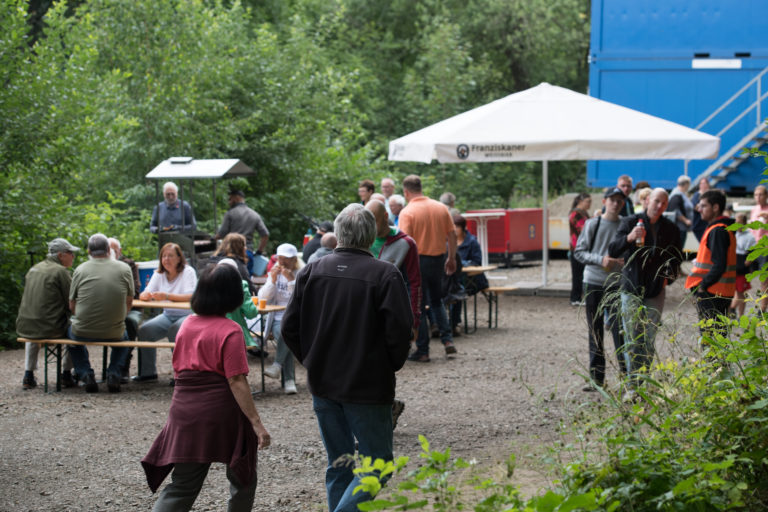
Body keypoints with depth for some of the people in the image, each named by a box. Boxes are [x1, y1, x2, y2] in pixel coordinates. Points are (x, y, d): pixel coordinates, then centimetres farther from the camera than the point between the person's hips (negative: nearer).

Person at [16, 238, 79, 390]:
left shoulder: (33, 269, 12)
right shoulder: (60, 271, -11)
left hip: (24, 327, 6)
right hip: (50, 329, -6)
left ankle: (28, 374, 31)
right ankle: (67, 374, 22)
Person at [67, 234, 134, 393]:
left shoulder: (80, 270, -5)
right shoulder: (124, 269, -3)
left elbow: (72, 306, 3)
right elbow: (129, 302, 7)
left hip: (83, 332, 0)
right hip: (113, 334, 1)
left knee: (71, 332, 35)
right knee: (124, 337, 36)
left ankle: (85, 374, 17)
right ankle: (114, 374, 13)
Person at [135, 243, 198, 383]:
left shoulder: (188, 272, -9)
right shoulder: (159, 274, 8)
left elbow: (191, 297, -23)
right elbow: (144, 295, 0)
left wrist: (168, 296, -35)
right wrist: (146, 295, -26)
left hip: (187, 315, -6)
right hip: (167, 315, 6)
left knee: (175, 330, -36)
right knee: (144, 330, -17)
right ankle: (147, 372, -5)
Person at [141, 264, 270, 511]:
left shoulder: (187, 325, 7)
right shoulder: (230, 331, -12)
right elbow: (237, 381, -17)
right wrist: (256, 423, -16)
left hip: (184, 412, 5)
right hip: (222, 413, -5)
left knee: (182, 486, 7)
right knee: (243, 479, 16)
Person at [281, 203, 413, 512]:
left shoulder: (311, 272, 1)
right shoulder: (385, 275, -12)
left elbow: (290, 328, 3)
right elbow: (400, 331, -14)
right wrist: (391, 366, 4)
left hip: (322, 385, 5)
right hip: (368, 388, -5)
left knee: (338, 466, 16)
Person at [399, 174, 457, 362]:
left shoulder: (407, 212, -13)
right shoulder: (441, 208, 3)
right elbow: (452, 236, 6)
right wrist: (451, 258, 17)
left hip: (418, 260, -5)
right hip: (439, 259, 5)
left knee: (418, 307, 4)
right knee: (436, 301, 23)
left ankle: (422, 351, 6)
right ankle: (447, 339, 11)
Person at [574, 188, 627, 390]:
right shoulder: (592, 224, 2)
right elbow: (579, 251, 1)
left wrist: (624, 261, -10)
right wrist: (600, 259, -14)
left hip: (616, 284, -1)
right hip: (593, 282, 1)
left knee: (619, 330, -10)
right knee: (595, 332, 7)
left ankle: (627, 374, -4)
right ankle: (597, 377, 14)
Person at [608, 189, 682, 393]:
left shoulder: (670, 229, 7)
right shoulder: (630, 222, -1)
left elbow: (676, 257, 20)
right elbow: (613, 250, -10)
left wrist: (668, 277, 2)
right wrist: (629, 238, -29)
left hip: (656, 291, 2)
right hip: (632, 289, -2)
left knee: (649, 341, 3)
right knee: (632, 339, -5)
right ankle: (632, 385, -5)